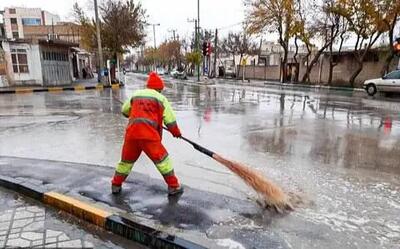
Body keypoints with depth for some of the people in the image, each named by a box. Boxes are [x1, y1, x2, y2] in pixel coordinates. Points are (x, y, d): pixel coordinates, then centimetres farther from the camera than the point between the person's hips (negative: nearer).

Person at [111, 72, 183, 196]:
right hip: (149, 135, -4)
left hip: (131, 133, 5)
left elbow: (124, 111, 30)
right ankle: (174, 186, 8)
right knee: (162, 159, 6)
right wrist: (176, 132, 18)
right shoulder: (161, 98, 8)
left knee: (126, 159, 21)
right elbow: (170, 119, 3)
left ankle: (116, 185, 32)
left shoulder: (135, 95, 19)